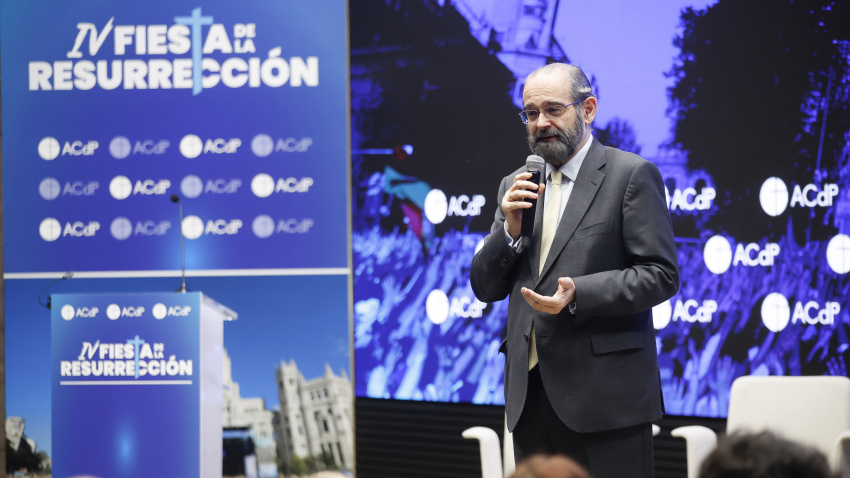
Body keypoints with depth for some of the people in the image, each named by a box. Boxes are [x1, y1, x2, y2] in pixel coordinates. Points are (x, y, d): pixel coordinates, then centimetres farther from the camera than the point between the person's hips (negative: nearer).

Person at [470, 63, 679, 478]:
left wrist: (579, 295, -20)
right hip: (531, 395, 5)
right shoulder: (515, 186, 16)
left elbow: (661, 275, -8)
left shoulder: (631, 175, -2)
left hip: (604, 396, -5)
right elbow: (485, 288, 14)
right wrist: (509, 230, -4)